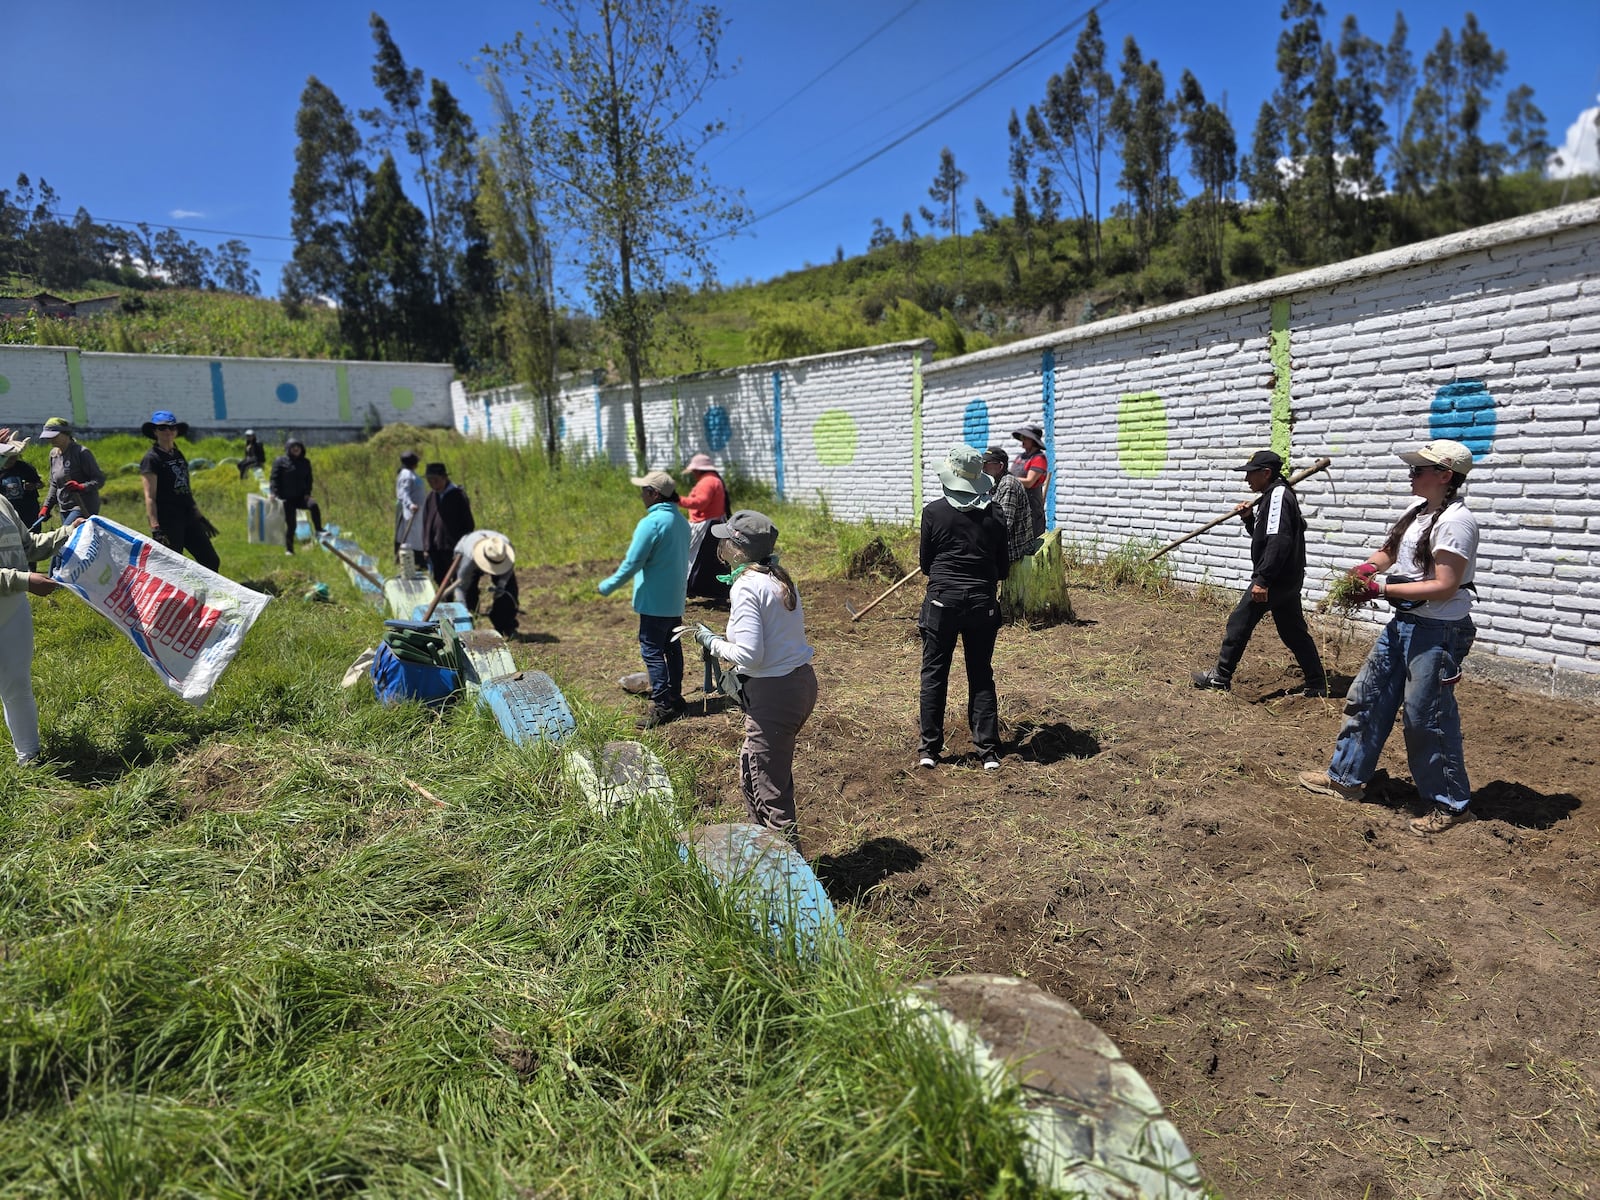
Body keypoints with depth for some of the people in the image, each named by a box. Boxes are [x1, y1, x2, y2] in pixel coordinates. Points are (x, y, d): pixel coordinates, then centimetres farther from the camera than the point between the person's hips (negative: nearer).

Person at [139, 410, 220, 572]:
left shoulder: (178, 455, 15)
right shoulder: (151, 459, -7)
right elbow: (150, 497, -12)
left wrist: (200, 516, 21)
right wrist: (155, 528, -19)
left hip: (188, 517, 8)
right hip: (167, 520, -7)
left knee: (211, 562, 5)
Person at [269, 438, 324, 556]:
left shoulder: (305, 462, 11)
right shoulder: (280, 461, 0)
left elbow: (308, 479, 15)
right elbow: (274, 478, -2)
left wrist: (307, 493, 1)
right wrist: (275, 493, -13)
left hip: (301, 496, 2)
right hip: (287, 498, -2)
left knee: (314, 505, -31)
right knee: (290, 524, -2)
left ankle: (318, 532, -27)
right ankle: (289, 549, 12)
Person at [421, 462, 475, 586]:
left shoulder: (458, 495, -6)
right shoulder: (429, 498, 7)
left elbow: (469, 524, -5)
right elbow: (425, 524, 12)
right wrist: (427, 547, 6)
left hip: (454, 548, -5)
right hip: (436, 548, 5)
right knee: (440, 580, 11)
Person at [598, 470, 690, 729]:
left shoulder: (651, 523, -20)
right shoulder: (681, 521, 8)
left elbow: (632, 563, -19)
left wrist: (608, 585, -7)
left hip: (655, 601, -9)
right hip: (676, 600, 9)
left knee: (652, 651, -3)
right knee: (672, 648, 15)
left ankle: (661, 705, -2)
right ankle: (675, 699, 22)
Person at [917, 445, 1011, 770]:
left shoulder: (934, 512, -4)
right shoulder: (993, 516, 2)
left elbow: (925, 563, 3)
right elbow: (1003, 569, 8)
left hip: (942, 600, -2)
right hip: (983, 603, 2)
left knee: (934, 673, 8)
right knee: (981, 676, 11)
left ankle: (929, 749, 11)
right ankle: (989, 751, 12)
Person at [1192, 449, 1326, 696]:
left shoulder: (1278, 495, -16)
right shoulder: (1275, 495, 16)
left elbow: (1278, 541, -26)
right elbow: (1264, 535, 23)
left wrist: (1262, 579, -28)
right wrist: (1249, 517, 5)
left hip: (1276, 578, -10)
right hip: (1287, 578, 10)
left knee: (1239, 623, -1)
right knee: (1294, 631, 14)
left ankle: (1220, 678, 8)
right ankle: (1317, 685, 20)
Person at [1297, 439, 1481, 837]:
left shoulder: (1455, 521, -19)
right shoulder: (1417, 510, 9)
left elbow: (1445, 586, -23)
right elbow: (1388, 550, 19)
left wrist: (1383, 589, -22)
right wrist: (1369, 566, -3)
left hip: (1438, 631, -9)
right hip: (1403, 622, 10)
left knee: (1426, 715, -2)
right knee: (1368, 697, 14)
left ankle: (1450, 805, 15)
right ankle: (1347, 777, 26)